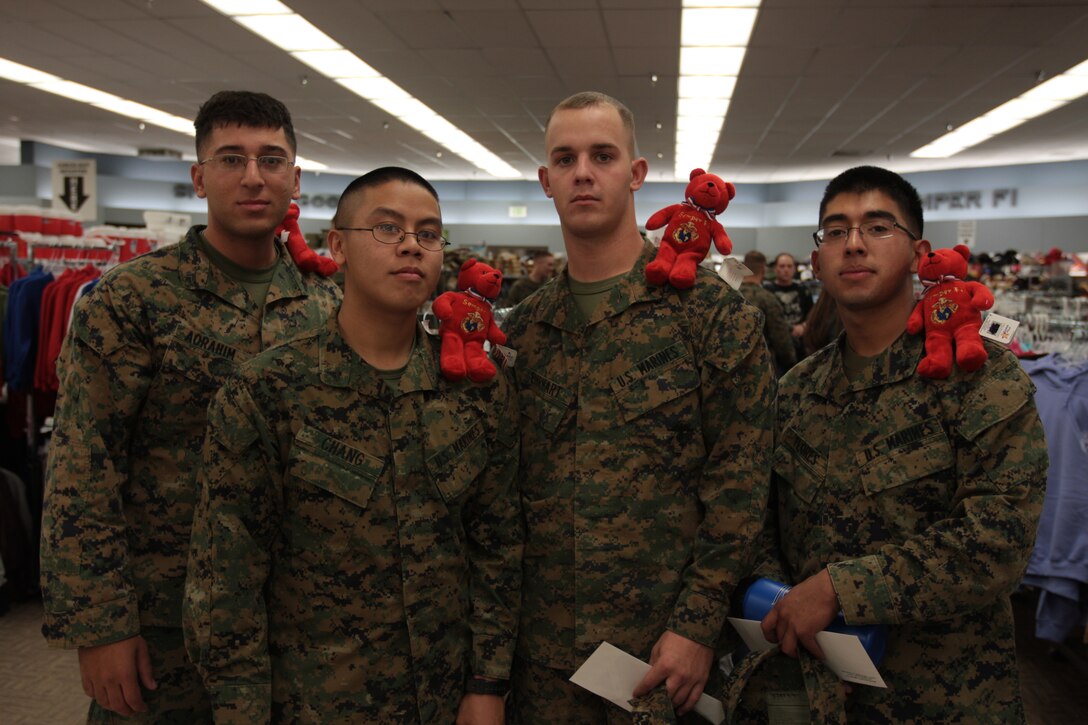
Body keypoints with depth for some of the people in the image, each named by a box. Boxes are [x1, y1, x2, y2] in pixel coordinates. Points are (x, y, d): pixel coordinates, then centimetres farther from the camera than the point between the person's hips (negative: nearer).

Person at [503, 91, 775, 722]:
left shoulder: (713, 311, -7)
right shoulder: (523, 329, 6)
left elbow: (739, 485, -10)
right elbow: (507, 489, 10)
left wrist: (698, 626, -13)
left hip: (662, 647, -3)